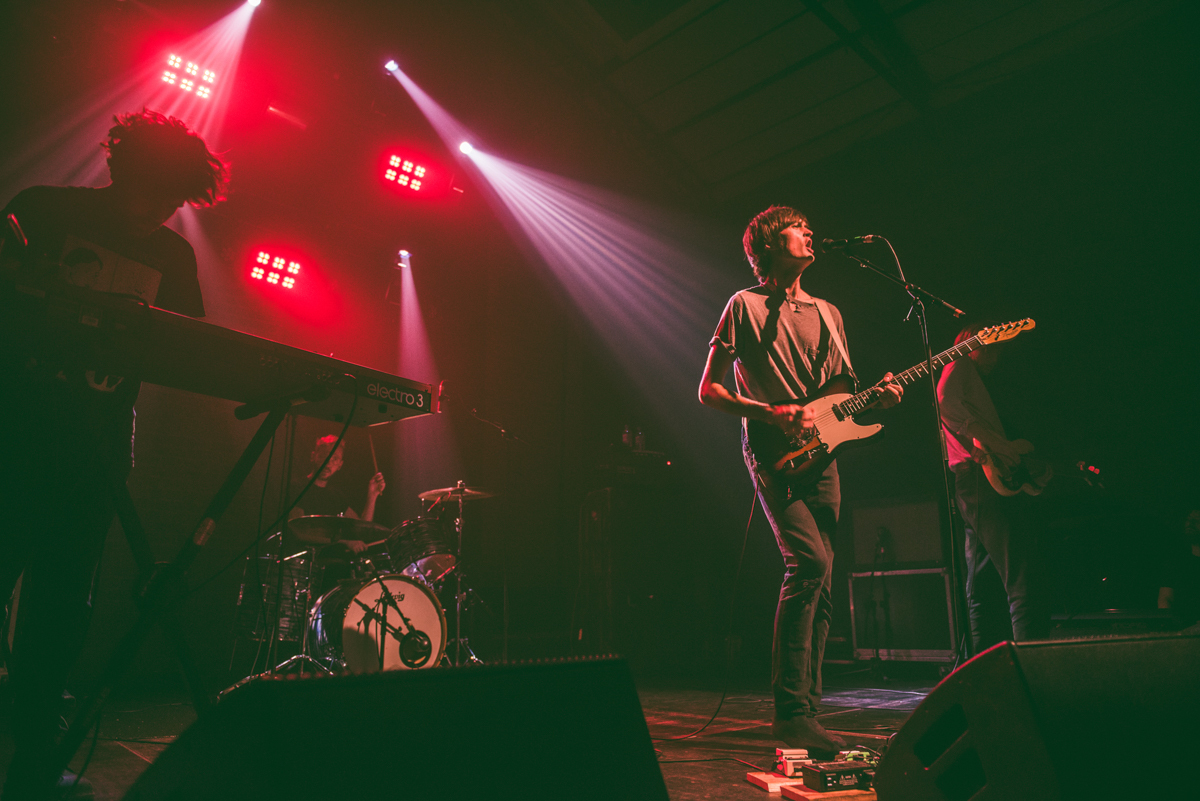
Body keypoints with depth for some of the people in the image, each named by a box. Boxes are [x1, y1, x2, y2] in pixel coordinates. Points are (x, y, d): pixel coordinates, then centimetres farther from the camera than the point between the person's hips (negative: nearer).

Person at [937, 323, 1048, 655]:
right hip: (981, 480, -11)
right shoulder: (959, 365, 3)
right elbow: (945, 401, -20)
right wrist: (992, 439, -22)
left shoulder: (971, 377, 31)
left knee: (983, 589, 10)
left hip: (975, 487, 11)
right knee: (1021, 584, -17)